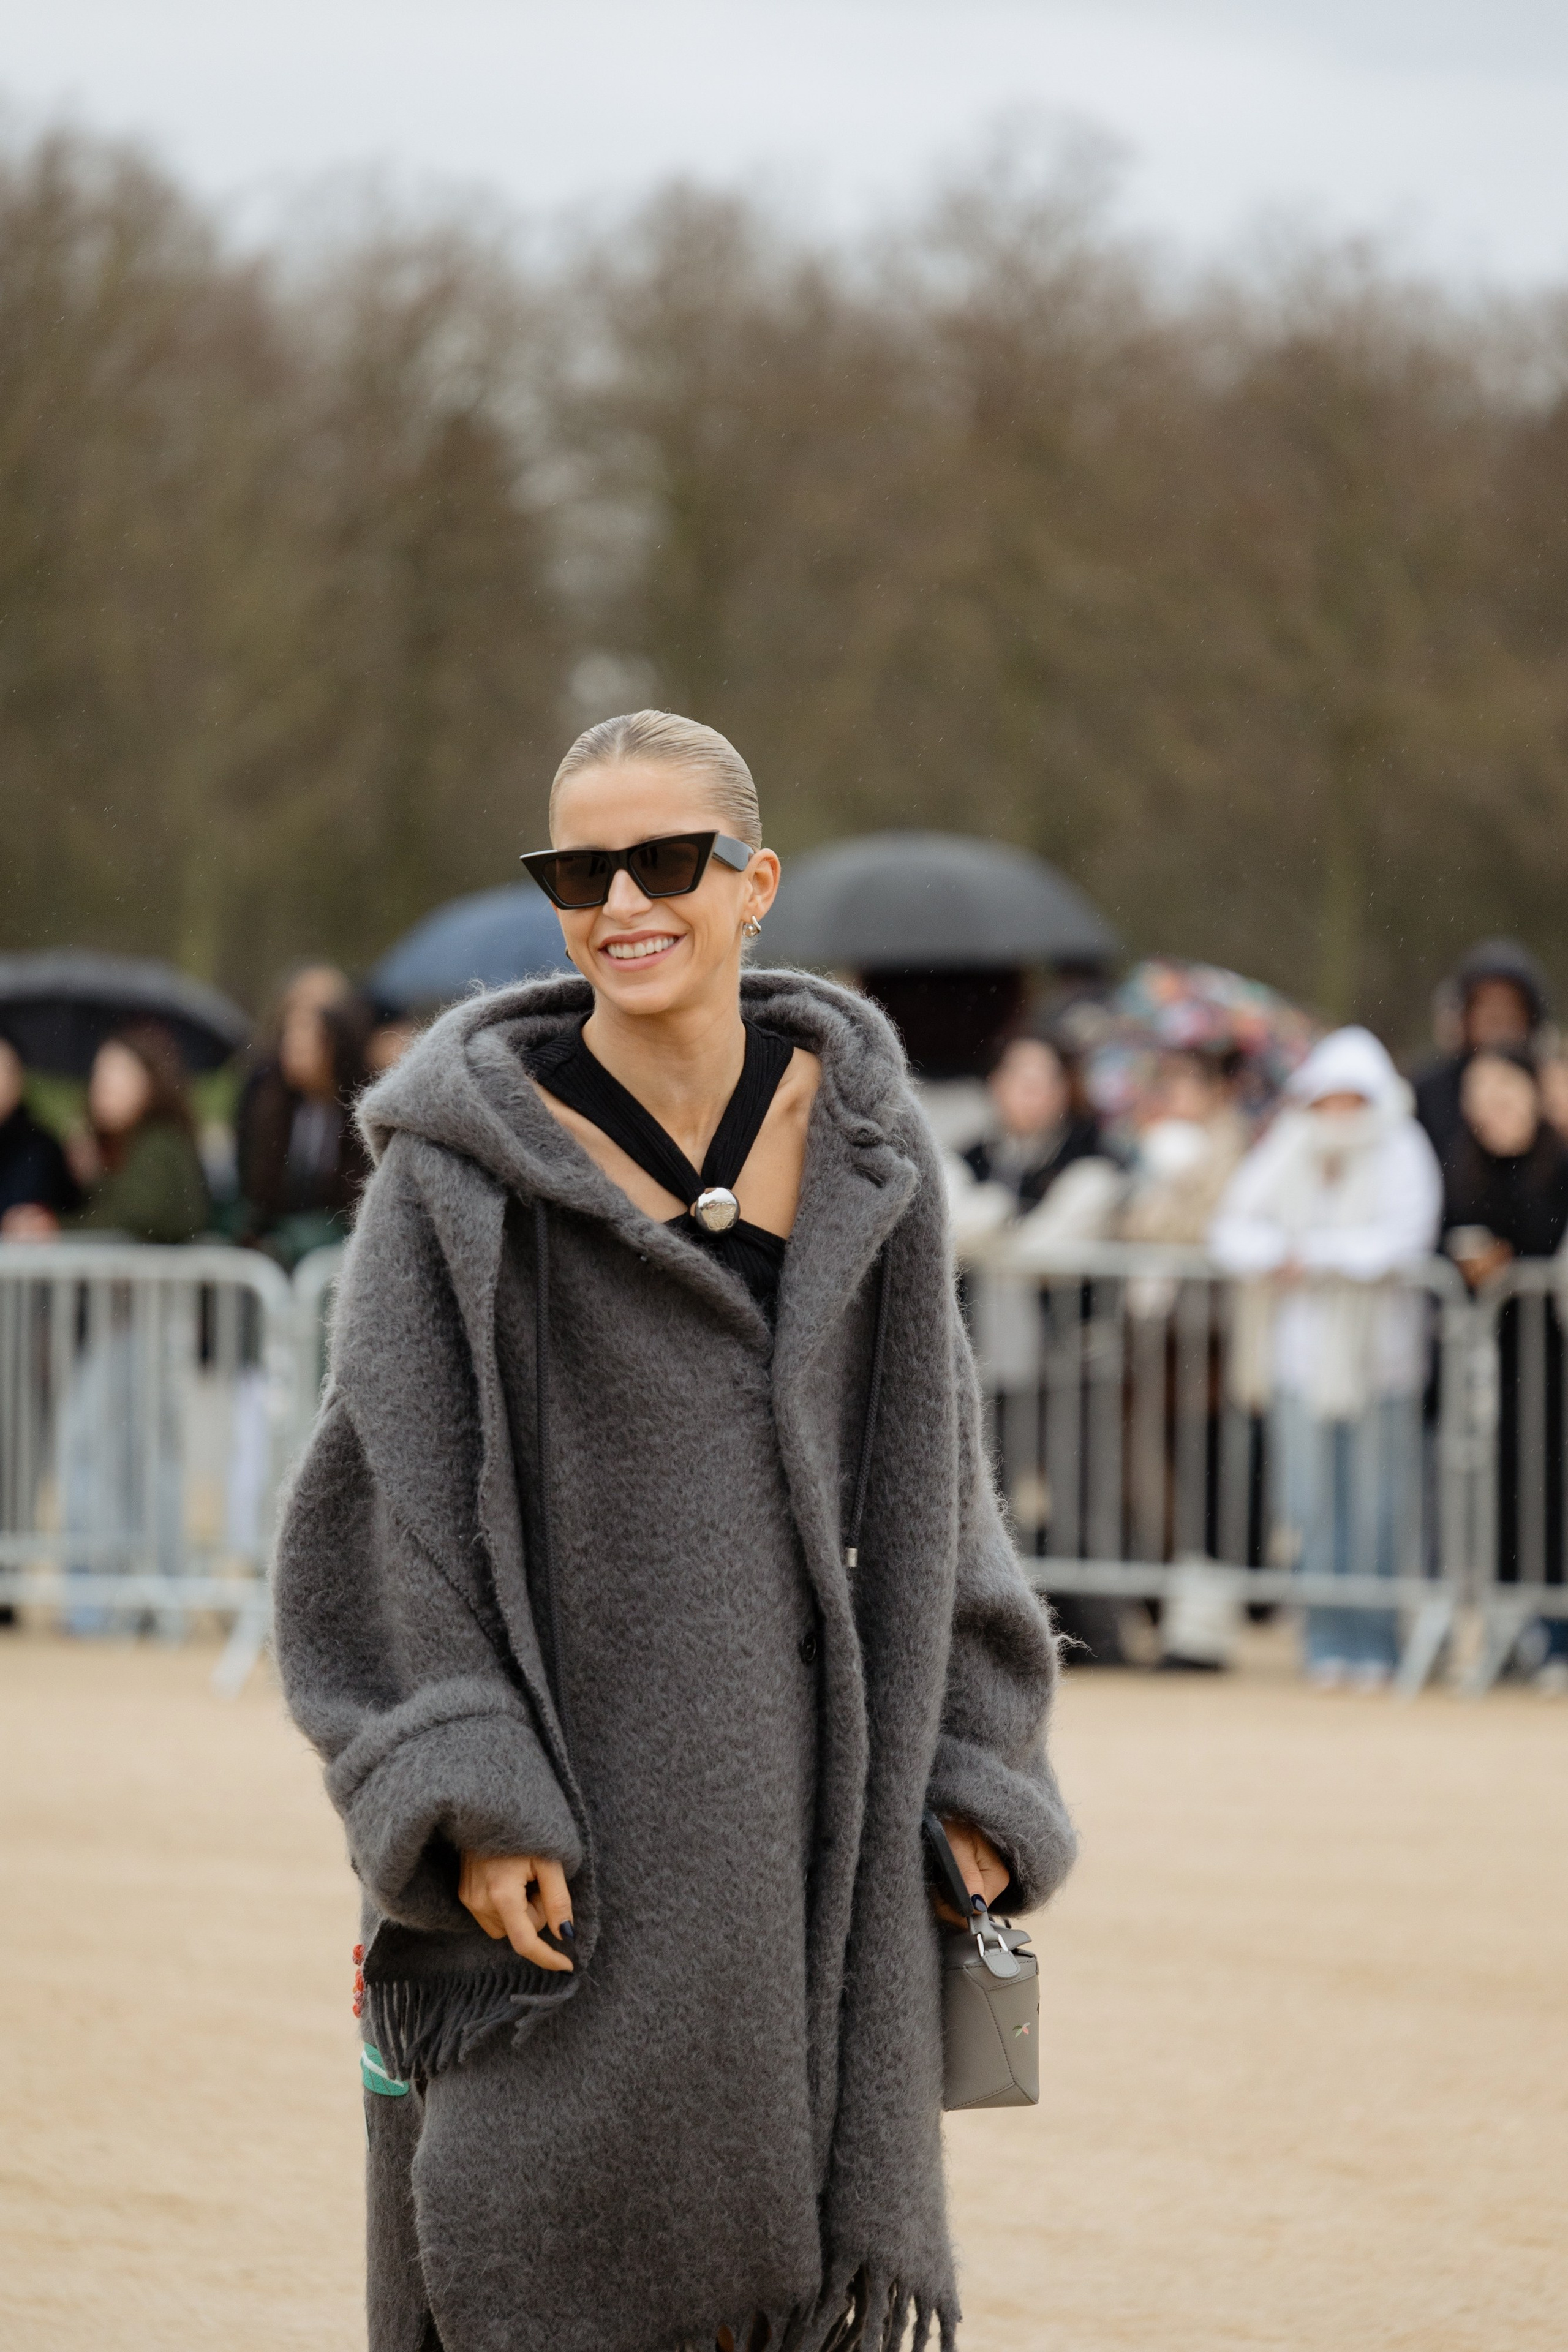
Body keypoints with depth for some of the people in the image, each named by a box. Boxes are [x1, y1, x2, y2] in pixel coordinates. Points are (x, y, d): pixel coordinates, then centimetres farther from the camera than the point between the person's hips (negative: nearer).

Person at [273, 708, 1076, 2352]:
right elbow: (399, 1481, -7)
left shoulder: (858, 1133, 5)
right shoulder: (469, 1153, -6)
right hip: (576, 1765, -4)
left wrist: (967, 1781, 6)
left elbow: (923, 1462, 11)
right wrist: (472, 1800, -15)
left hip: (806, 1769, 4)